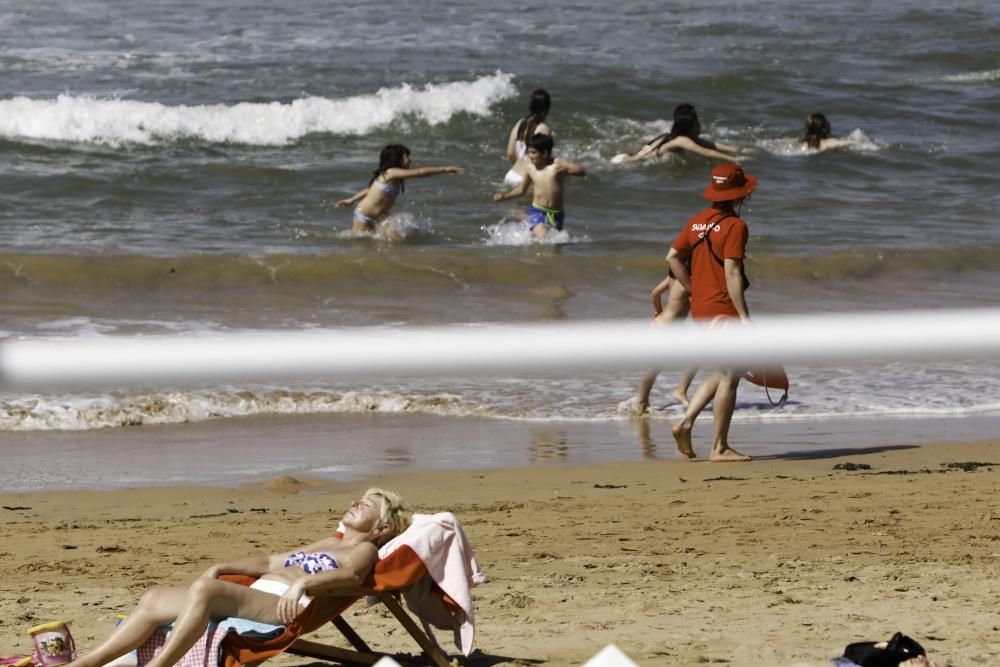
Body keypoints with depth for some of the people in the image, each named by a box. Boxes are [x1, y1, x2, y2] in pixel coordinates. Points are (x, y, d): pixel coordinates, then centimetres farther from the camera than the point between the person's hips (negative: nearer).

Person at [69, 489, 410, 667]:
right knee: (154, 599, -5)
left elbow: (351, 576, -13)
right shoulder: (328, 543, 37)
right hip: (255, 596, 9)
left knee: (204, 589, -36)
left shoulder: (364, 550, 10)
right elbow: (270, 561, 38)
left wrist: (303, 582, -32)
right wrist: (223, 567, 22)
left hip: (282, 605, -9)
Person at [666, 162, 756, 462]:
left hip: (700, 309, 8)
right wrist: (745, 317, -17)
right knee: (729, 377, -1)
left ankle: (685, 423, 8)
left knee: (721, 374, 20)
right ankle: (720, 448, 2)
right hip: (724, 310, -8)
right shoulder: (734, 226, -14)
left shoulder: (697, 222, 9)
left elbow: (673, 257, 11)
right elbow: (731, 274, -19)